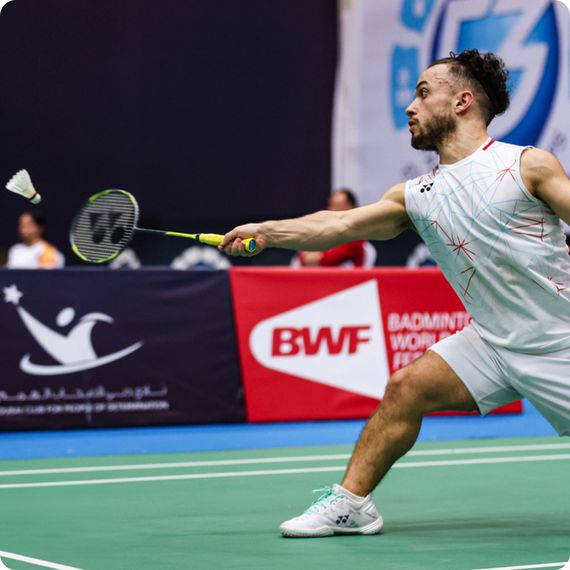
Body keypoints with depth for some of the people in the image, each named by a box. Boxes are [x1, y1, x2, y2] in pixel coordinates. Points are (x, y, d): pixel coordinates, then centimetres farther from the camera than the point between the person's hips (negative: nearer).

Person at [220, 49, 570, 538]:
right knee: (407, 386, -8)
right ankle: (351, 502, 1)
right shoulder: (417, 196, 6)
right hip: (494, 343, 4)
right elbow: (339, 225, 3)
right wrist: (266, 232, -4)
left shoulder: (528, 165, -8)